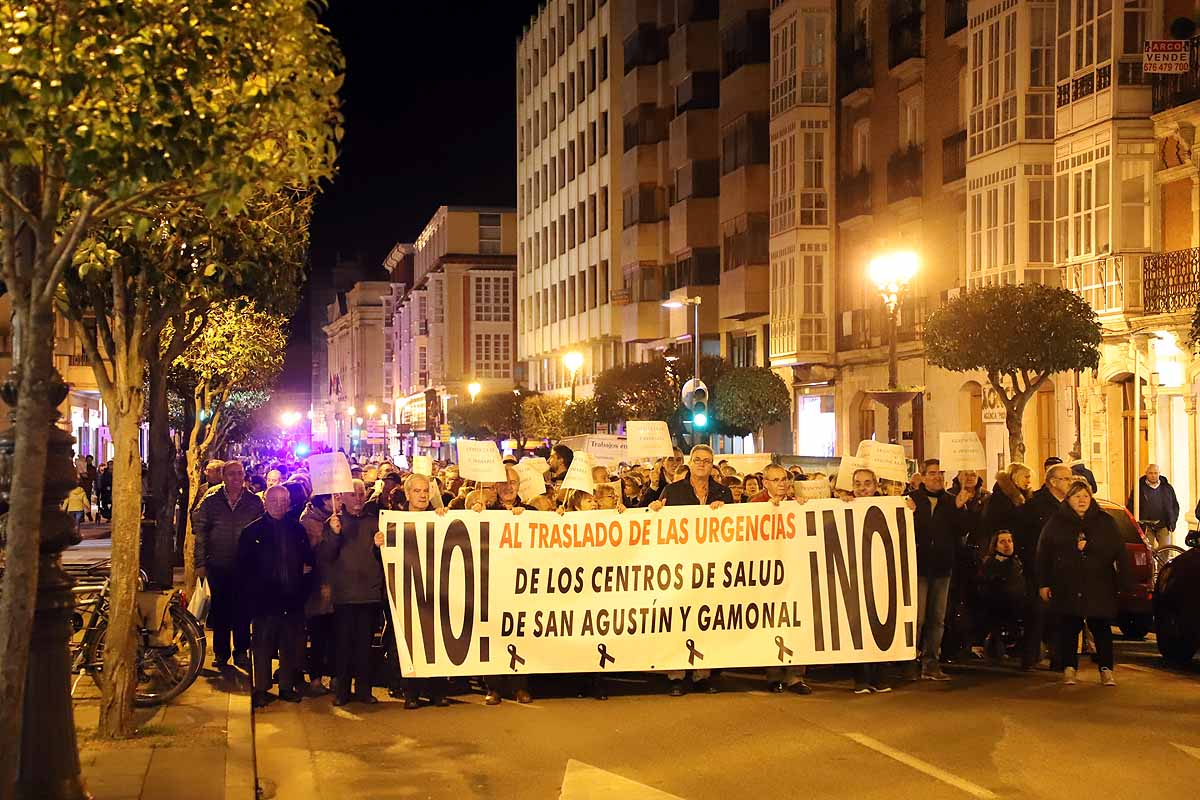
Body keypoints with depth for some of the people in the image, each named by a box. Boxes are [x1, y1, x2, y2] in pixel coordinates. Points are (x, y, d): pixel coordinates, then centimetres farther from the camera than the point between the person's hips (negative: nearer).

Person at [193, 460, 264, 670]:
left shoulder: (255, 502, 4)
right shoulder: (210, 502, 3)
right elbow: (200, 533, 3)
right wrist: (200, 563, -2)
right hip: (218, 565, 0)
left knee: (243, 611, 3)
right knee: (220, 609, 7)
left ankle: (241, 653, 13)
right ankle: (220, 653, 18)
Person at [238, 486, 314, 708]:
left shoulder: (297, 529, 9)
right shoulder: (252, 531, 0)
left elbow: (308, 559, 13)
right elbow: (243, 567, -1)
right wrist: (252, 593, -7)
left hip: (292, 598, 3)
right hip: (264, 599, -3)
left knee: (291, 646, 8)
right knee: (263, 646, 2)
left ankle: (287, 686, 20)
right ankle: (261, 689, 11)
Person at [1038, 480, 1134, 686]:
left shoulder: (1105, 522, 8)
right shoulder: (1056, 522, 7)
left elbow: (1120, 553, 4)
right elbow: (1044, 554, 6)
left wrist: (1125, 581, -8)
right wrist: (1043, 583, 1)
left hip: (1099, 586, 0)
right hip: (1067, 587, 0)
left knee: (1101, 627, -1)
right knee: (1069, 628, 0)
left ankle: (1106, 669, 4)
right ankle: (1069, 668, 7)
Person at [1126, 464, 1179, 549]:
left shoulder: (1167, 488, 11)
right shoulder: (1139, 488, 2)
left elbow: (1175, 506, 18)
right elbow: (1130, 506, 5)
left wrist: (1172, 522, 7)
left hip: (1163, 526, 2)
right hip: (1146, 526, -2)